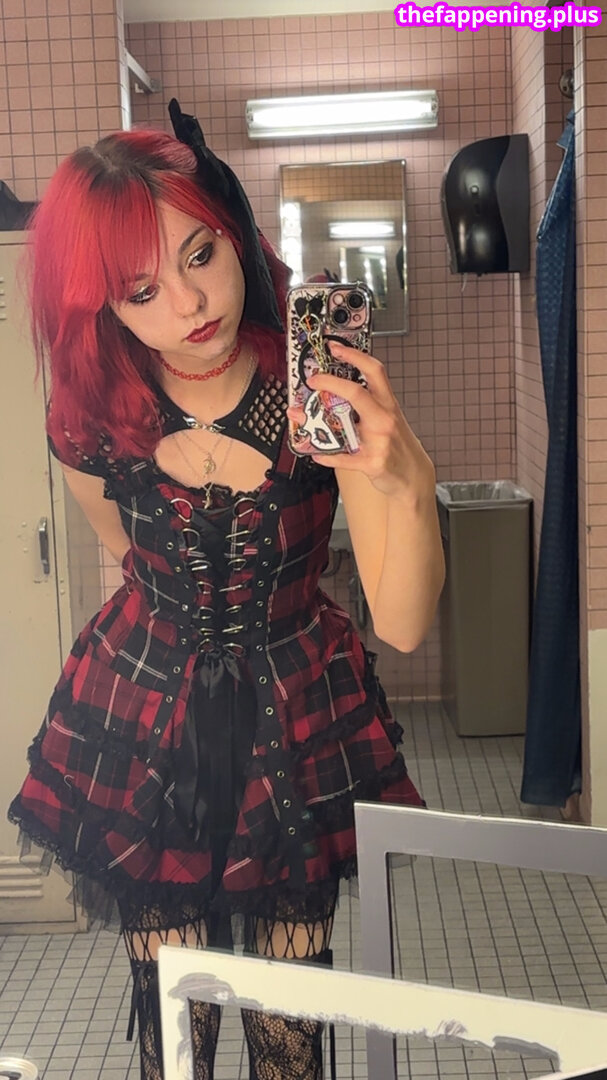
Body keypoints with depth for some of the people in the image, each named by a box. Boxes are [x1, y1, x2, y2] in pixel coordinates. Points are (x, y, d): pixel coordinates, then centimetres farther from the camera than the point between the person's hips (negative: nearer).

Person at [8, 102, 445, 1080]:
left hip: (297, 719, -1)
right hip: (145, 721, 1)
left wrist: (406, 483, -44)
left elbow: (403, 625, -27)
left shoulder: (323, 392, -20)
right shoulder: (92, 419, -12)